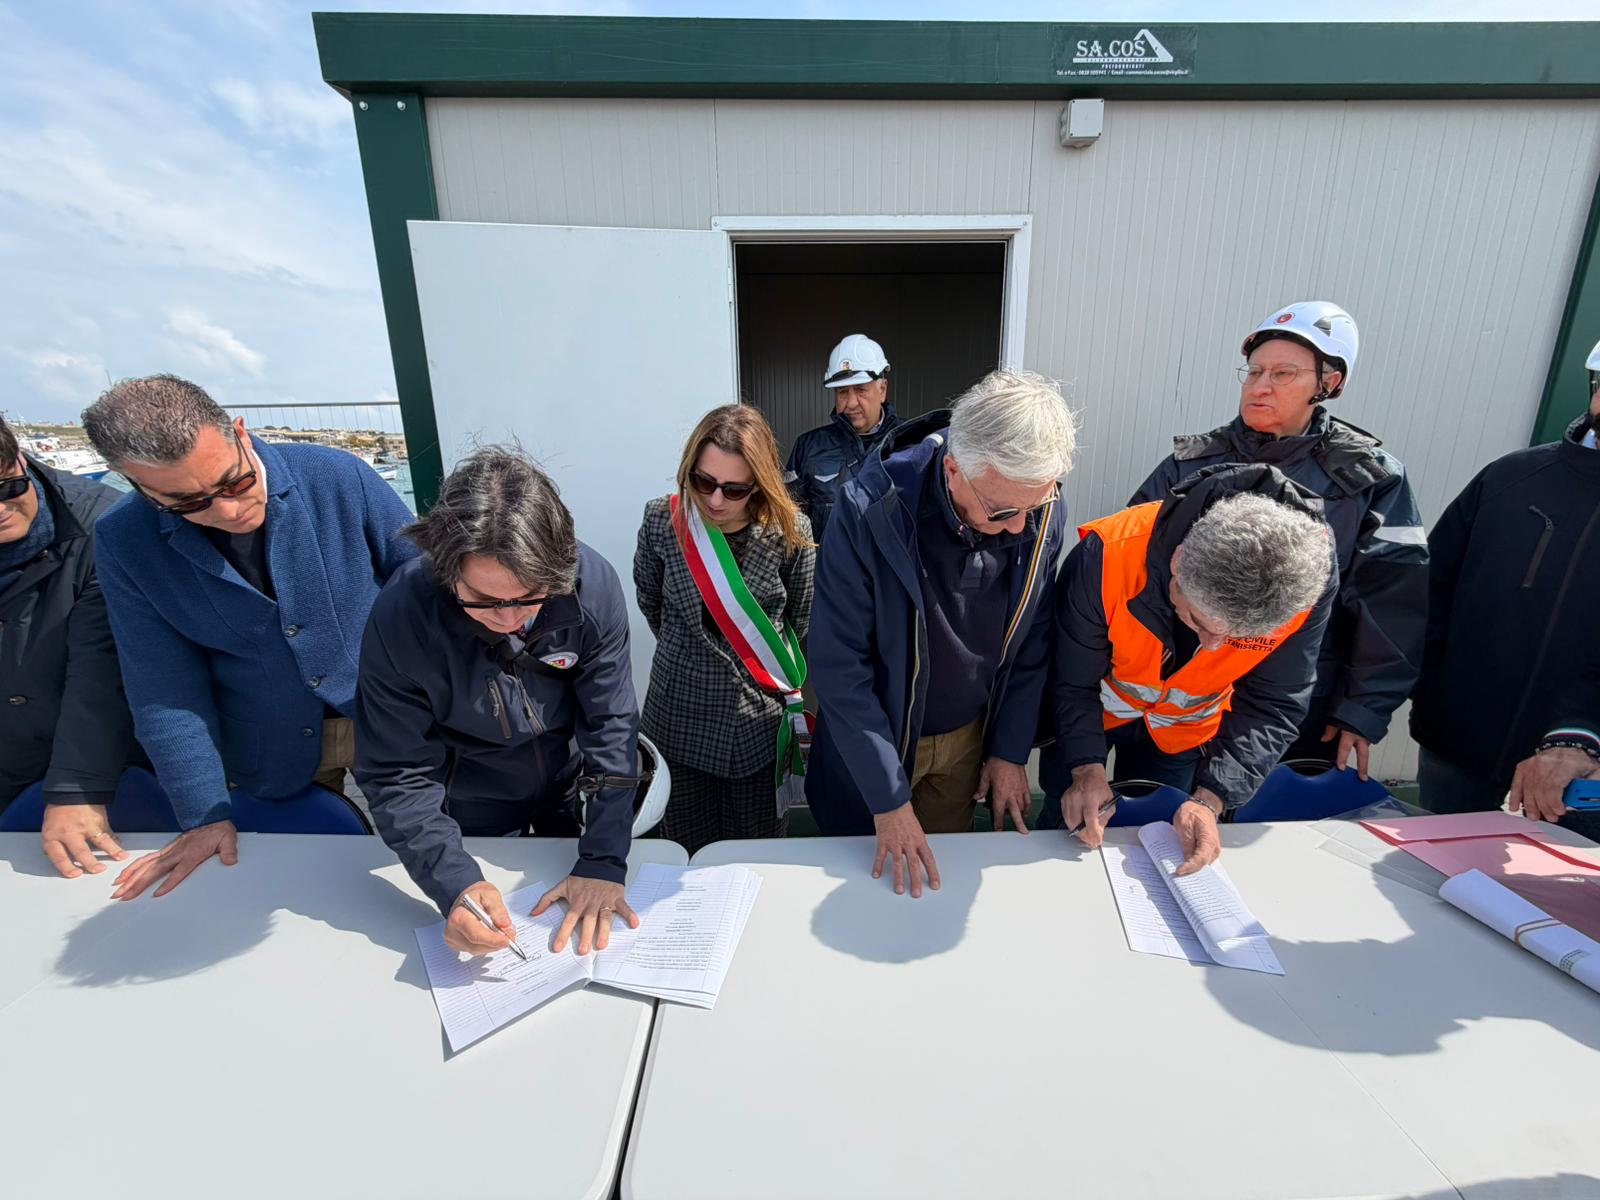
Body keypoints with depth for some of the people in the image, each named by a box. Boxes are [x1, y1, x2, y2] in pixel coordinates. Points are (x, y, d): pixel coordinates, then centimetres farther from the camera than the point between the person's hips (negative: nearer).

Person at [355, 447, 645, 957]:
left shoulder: (593, 585, -30)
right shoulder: (402, 615, -32)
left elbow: (611, 726, -24)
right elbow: (397, 775, -24)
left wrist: (603, 861, -28)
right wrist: (455, 884, -38)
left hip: (572, 789, 1)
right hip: (471, 810, -1)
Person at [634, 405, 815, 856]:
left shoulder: (790, 532, -13)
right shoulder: (662, 520, -10)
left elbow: (801, 620, 1)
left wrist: (776, 676, 7)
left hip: (760, 722, 0)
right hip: (679, 717, 1)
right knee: (688, 857, 18)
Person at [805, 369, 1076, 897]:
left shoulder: (1042, 512, -15)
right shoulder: (870, 512, -30)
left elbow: (1032, 645, -2)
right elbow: (840, 662, -25)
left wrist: (1011, 751, 1)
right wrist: (889, 798, -20)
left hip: (970, 739, 3)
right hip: (876, 738, -3)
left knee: (947, 870, 24)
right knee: (864, 894, 21)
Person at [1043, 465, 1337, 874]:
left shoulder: (1306, 581, -29)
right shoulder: (1107, 557, -38)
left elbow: (1272, 708, -19)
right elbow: (1073, 682, -23)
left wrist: (1211, 799, -31)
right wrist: (1088, 768, -35)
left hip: (1181, 734, 2)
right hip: (1092, 715, -1)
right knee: (1067, 827, 16)